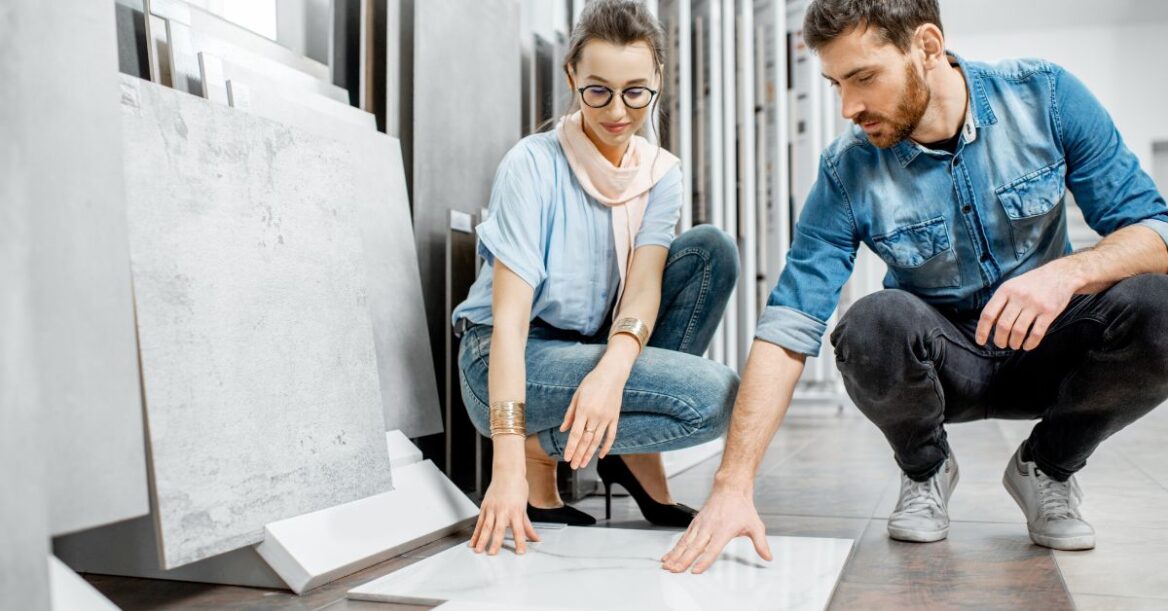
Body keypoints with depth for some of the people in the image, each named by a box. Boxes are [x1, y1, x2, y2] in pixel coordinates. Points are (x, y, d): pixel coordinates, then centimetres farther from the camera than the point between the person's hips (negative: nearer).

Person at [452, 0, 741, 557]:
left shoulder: (661, 173, 0)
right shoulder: (533, 164, -16)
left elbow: (644, 285, -14)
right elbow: (509, 318, -23)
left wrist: (612, 370, -37)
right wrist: (509, 462, -32)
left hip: (596, 348, 6)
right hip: (509, 361, -6)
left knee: (711, 249, -13)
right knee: (713, 395, -23)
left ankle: (635, 454, -6)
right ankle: (541, 449, -4)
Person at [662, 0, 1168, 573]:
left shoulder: (1046, 96, -12)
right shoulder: (848, 172, -15)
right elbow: (787, 329, -20)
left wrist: (1068, 271, -34)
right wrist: (733, 483, -29)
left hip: (1046, 348, 1)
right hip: (941, 364, -1)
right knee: (873, 323, -34)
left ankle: (1048, 467, 1)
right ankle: (924, 470, 0)